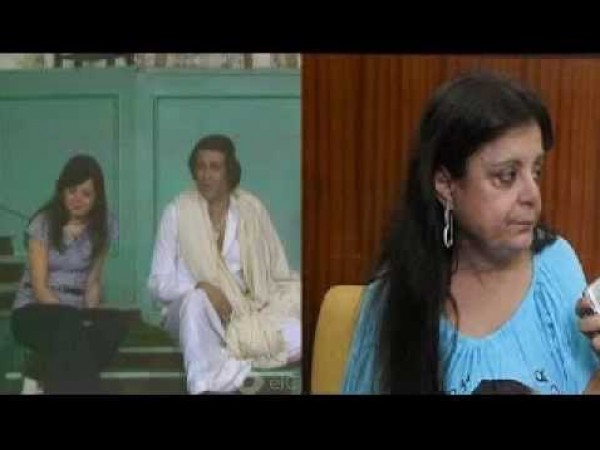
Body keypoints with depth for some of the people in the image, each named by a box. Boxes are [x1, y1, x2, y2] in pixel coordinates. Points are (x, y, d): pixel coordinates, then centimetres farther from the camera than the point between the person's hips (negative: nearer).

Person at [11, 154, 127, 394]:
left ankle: (52, 379, -22)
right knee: (69, 326, -40)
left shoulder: (103, 226, 4)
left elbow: (93, 280, 5)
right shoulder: (43, 223, -8)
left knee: (115, 324, -31)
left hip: (75, 314, 4)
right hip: (34, 311, -4)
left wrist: (89, 317, -15)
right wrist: (76, 322, -24)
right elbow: (39, 286, -12)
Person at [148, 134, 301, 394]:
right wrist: (202, 287, -24)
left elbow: (280, 274, 7)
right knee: (196, 299, -39)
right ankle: (208, 385, -44)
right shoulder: (177, 211, -5)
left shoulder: (252, 209, 2)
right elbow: (159, 284, -7)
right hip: (196, 313, -2)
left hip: (248, 312, 2)